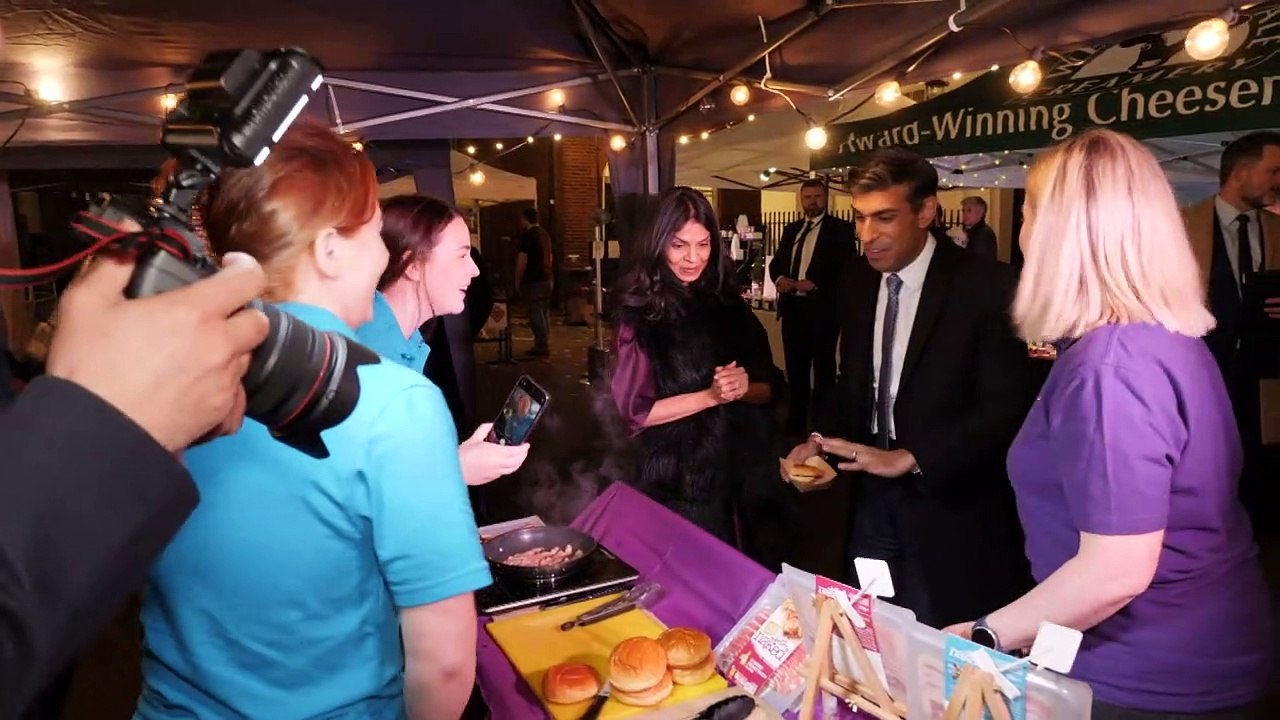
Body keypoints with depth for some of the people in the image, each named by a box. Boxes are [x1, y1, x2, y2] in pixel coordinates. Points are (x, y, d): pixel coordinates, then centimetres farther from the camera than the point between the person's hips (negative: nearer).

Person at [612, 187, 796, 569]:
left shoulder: (730, 304, 5)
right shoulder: (640, 313, -7)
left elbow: (770, 388, 6)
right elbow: (636, 410, -11)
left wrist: (744, 388, -15)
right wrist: (712, 395, -17)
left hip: (745, 467, 4)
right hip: (677, 477, -4)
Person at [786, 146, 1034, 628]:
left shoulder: (984, 286, -13)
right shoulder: (858, 282, 4)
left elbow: (1005, 406, -18)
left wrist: (908, 458, -24)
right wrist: (821, 441, -3)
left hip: (951, 509, -5)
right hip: (873, 502, 5)